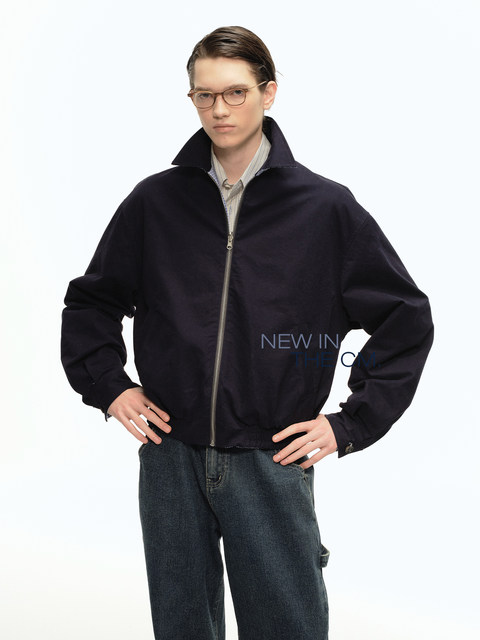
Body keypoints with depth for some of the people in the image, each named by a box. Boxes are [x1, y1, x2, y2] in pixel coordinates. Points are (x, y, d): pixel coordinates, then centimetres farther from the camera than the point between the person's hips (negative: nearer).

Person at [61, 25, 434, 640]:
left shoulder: (326, 207, -1)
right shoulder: (154, 202, 5)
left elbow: (406, 319, 3)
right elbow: (90, 301, 18)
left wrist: (351, 423, -1)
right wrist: (108, 385, 5)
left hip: (273, 462, -2)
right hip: (170, 458, 2)